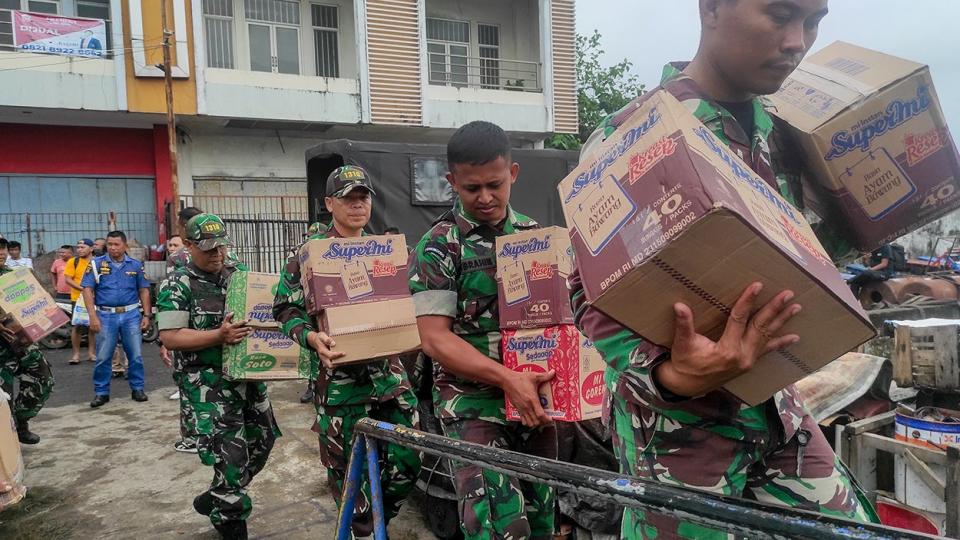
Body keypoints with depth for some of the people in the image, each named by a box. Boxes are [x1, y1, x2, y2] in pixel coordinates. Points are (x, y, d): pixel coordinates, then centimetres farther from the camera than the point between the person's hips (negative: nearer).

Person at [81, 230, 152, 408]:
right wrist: (93, 316, -10)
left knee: (135, 355, 4)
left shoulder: (135, 265, 7)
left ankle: (137, 389, 17)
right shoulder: (96, 263, 2)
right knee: (103, 357, 4)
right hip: (106, 315, -1)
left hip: (131, 315, 1)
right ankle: (101, 392, 15)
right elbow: (87, 290, -2)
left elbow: (144, 290, 10)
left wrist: (146, 315, 3)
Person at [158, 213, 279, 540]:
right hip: (210, 383, -7)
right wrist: (219, 335, -27)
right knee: (232, 454, -7)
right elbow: (170, 337, -15)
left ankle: (213, 499, 35)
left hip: (249, 375, 7)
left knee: (262, 441, 15)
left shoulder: (238, 275, 9)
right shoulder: (177, 285, -8)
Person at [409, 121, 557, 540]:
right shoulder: (438, 247, -6)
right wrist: (507, 378, -23)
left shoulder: (537, 235, 8)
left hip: (536, 396, 5)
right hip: (473, 403, -5)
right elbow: (434, 336, -12)